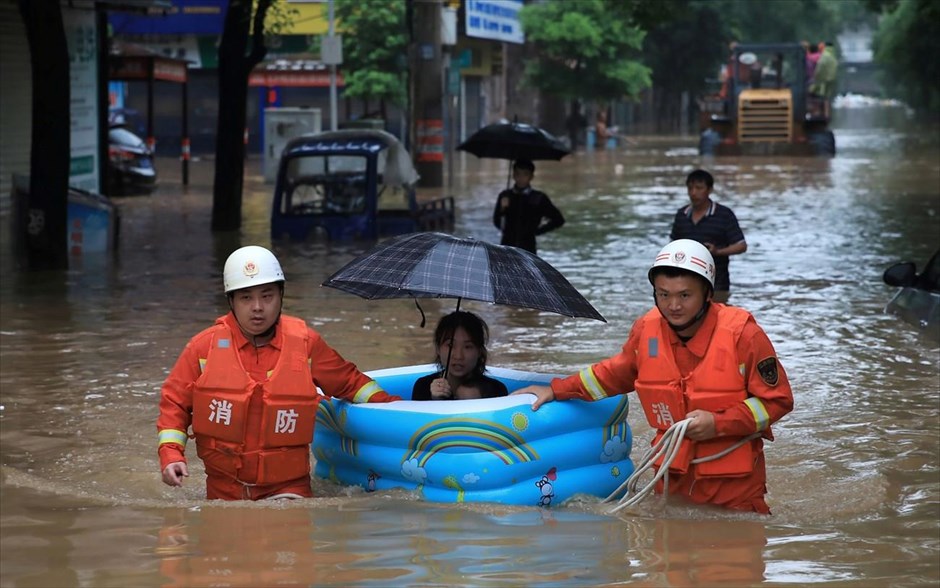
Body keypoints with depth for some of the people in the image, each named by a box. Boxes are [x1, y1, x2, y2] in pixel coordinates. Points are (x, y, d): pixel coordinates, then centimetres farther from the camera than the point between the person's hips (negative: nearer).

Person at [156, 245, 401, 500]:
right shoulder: (206, 346, -2)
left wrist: (390, 406, 6)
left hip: (287, 487, -1)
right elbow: (174, 403, 5)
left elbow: (349, 381, 15)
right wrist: (171, 455, -7)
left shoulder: (306, 343, 1)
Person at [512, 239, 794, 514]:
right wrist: (556, 390, 16)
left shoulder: (743, 334, -16)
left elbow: (778, 399, -10)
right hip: (673, 477, 4)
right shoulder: (646, 330, -3)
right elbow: (616, 373, 19)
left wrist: (718, 424, -20)